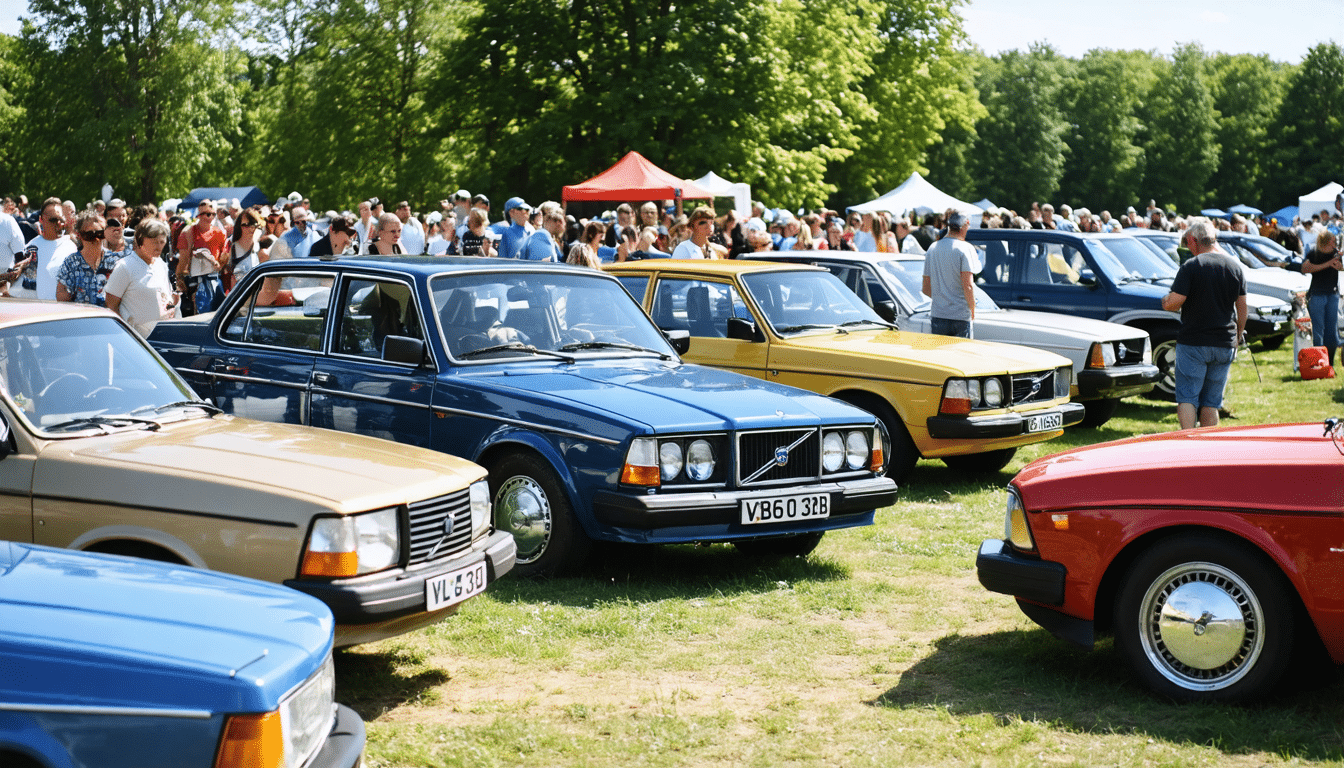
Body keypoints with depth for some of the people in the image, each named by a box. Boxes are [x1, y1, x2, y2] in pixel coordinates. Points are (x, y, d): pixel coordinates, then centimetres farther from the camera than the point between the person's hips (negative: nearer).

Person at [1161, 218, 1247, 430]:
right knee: (1211, 402, 10)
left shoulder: (1191, 267, -11)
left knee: (1187, 398, 0)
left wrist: (1164, 301, 9)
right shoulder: (1235, 267, 7)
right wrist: (1238, 337, 25)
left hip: (1193, 343, -5)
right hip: (1225, 343, 5)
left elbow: (1172, 303, -14)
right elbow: (1242, 308, 13)